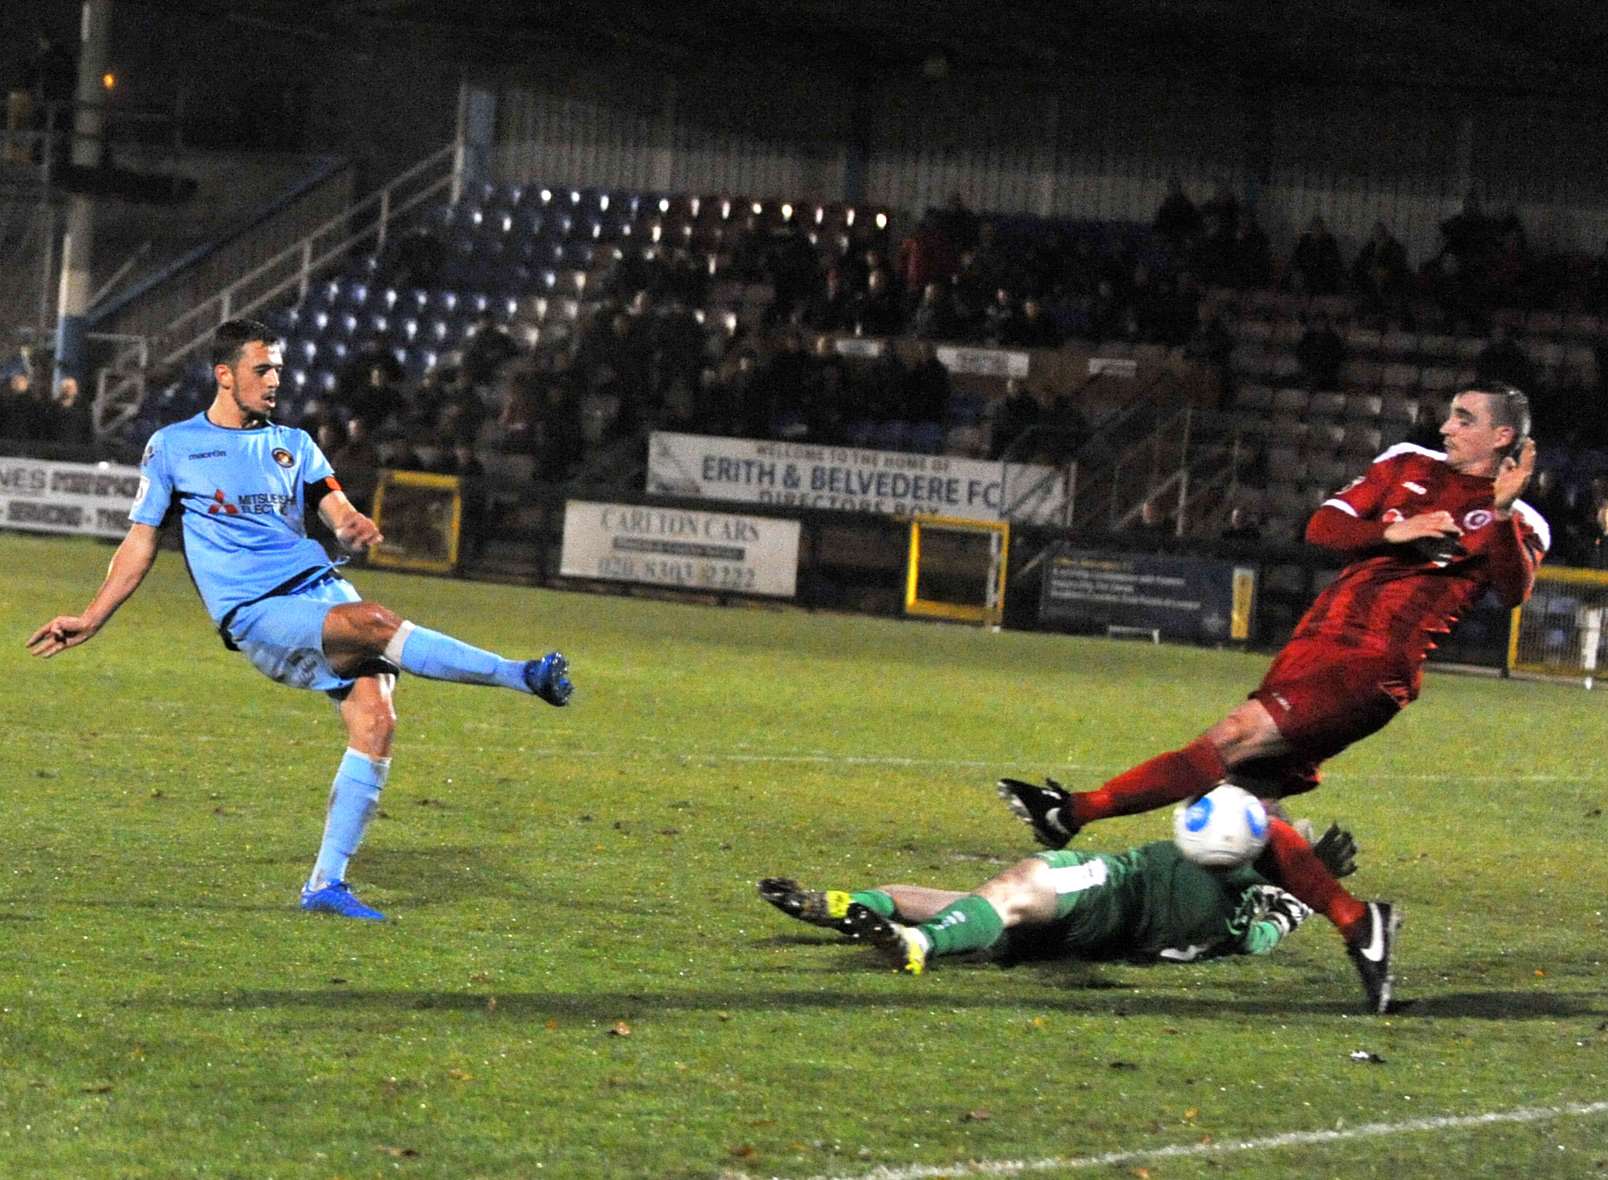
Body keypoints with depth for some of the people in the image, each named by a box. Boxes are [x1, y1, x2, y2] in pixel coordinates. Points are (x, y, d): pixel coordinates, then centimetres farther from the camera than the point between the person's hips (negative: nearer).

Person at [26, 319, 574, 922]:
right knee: (377, 622, -31)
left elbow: (337, 510, 14)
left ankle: (326, 884, -10)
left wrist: (356, 527, -11)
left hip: (321, 586, 5)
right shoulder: (172, 446, 11)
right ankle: (523, 675, -28)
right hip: (257, 614, -5)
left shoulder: (292, 443, 21)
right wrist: (90, 620, 10)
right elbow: (141, 544, 15)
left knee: (375, 716, -16)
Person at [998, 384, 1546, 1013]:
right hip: (1312, 647, 7)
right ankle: (1358, 923, 4)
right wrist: (1392, 533, -4)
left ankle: (1077, 811, -22)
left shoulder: (1516, 524, 5)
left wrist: (1502, 515, -28)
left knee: (1237, 735, -22)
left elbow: (1513, 591, -15)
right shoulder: (1407, 466, 20)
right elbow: (1322, 526, 12)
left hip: (1373, 673, -7)